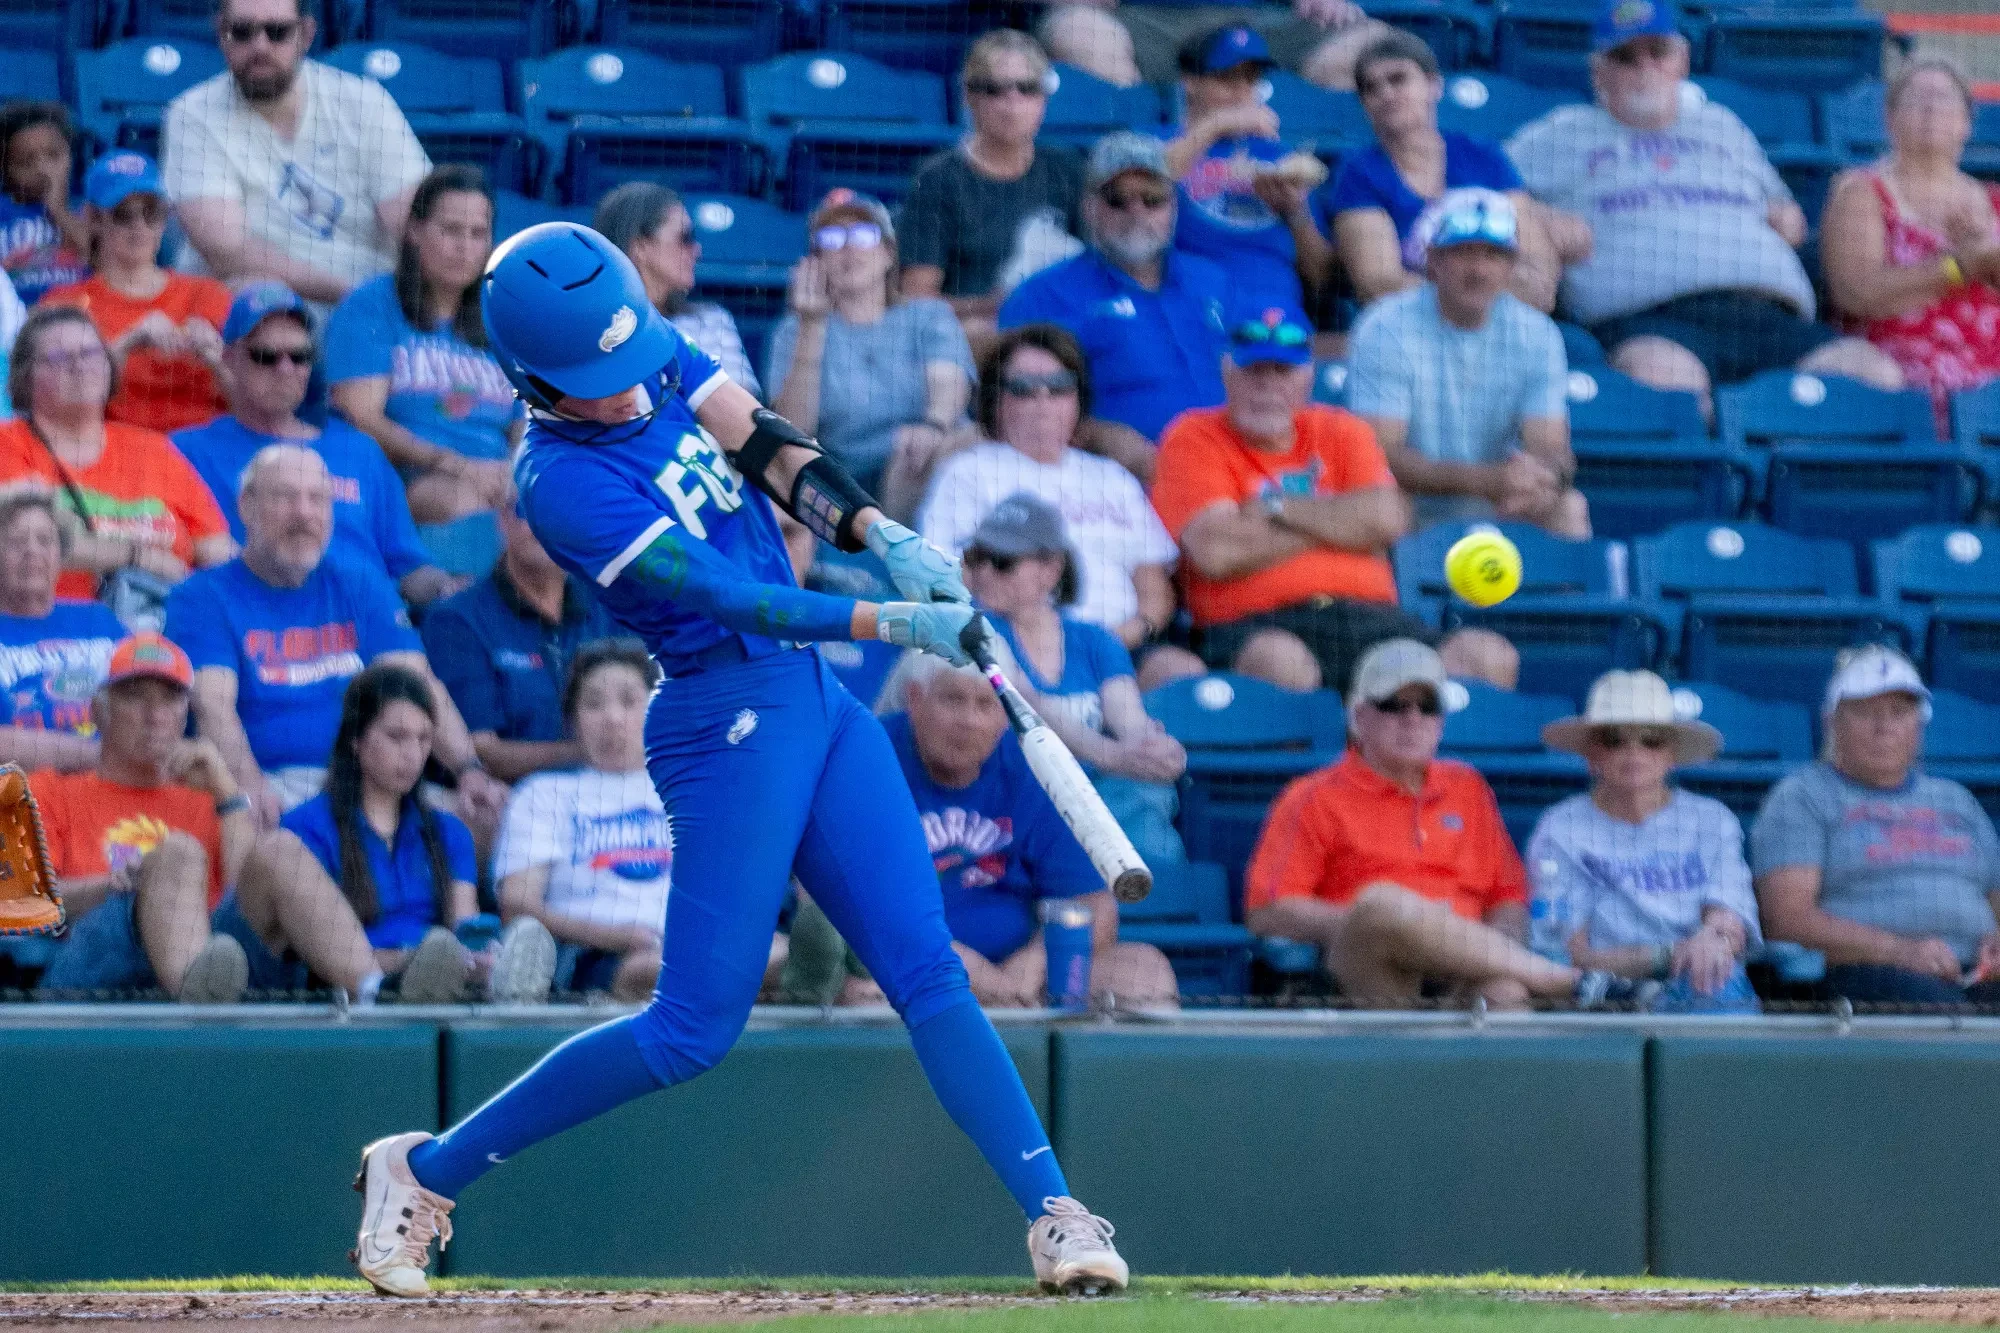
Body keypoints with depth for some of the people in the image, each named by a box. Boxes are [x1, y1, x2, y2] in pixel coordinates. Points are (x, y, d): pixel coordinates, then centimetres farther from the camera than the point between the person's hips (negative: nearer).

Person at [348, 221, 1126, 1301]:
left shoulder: (659, 360, 6)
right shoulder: (561, 481, -17)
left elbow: (764, 444, -1)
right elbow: (732, 599, -21)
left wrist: (885, 537, -17)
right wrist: (895, 626, -25)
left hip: (814, 702, 7)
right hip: (731, 717, -7)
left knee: (927, 970, -2)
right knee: (694, 1028, -5)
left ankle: (1055, 1217, -6)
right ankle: (424, 1172, 7)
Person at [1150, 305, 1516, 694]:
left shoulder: (1340, 431, 19)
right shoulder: (1194, 440, 7)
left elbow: (1386, 519, 1)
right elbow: (1217, 553, -9)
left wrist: (1276, 507, -2)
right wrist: (1340, 523, 4)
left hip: (1368, 614, 4)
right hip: (1254, 627, -4)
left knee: (1492, 658, -22)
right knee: (1280, 663, -43)